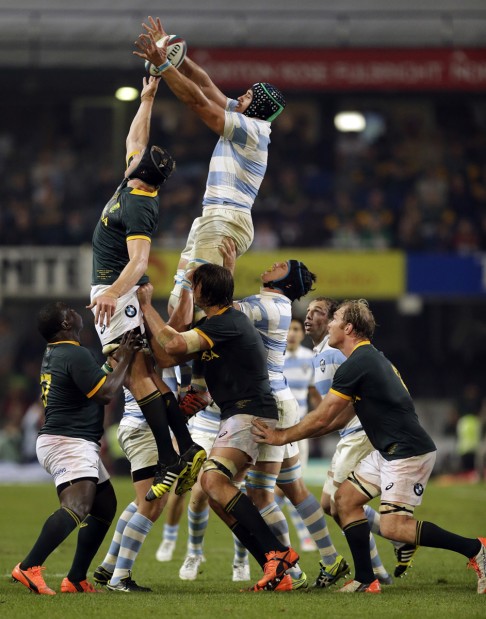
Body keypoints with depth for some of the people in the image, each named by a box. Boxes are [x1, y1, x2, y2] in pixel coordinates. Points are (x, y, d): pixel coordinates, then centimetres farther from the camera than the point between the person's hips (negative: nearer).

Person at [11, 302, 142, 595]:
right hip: (69, 442, -11)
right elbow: (105, 393, -16)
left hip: (77, 444, 11)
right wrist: (125, 360, -5)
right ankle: (29, 567, -39)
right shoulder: (76, 355, -14)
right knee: (77, 506, -28)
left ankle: (76, 579, 12)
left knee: (106, 505, 14)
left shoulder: (54, 354, 19)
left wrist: (121, 354, 26)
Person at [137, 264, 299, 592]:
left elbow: (173, 344, -23)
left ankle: (277, 552, -27)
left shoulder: (227, 322, -15)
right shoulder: (213, 324, 17)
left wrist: (146, 305, -11)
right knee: (212, 488, 5)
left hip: (251, 414, -11)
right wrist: (145, 312, 11)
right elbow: (167, 358, 14)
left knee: (214, 480, -25)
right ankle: (277, 569, 2)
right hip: (238, 415, 11)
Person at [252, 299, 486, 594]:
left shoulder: (356, 365, -15)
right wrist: (288, 433, 20)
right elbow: (341, 419, 22)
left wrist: (282, 436, 3)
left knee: (393, 526, -15)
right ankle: (365, 580, 9)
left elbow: (322, 418, -10)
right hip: (390, 451, 10)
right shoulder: (371, 358, 17)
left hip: (409, 453, -10)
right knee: (346, 498, 9)